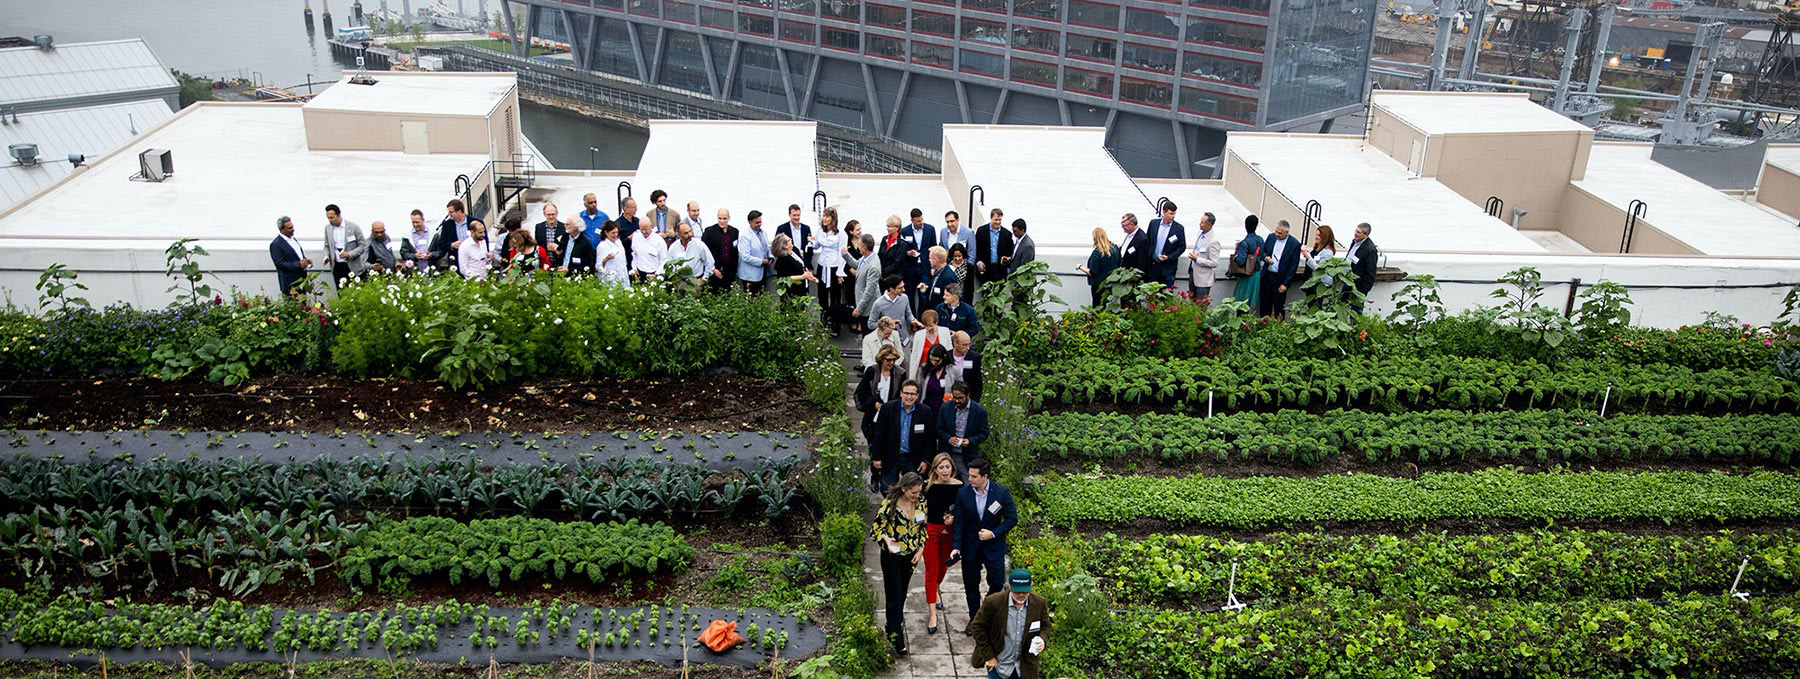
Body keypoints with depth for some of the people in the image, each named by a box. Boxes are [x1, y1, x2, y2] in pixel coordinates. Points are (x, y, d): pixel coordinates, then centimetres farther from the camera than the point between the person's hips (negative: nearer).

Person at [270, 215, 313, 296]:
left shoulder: (292, 239, 14)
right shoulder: (276, 244, -12)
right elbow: (280, 264, -18)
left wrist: (306, 261, 2)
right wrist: (299, 264, -23)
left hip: (302, 280, 8)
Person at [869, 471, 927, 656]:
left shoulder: (921, 505, -6)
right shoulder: (889, 504, -21)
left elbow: (923, 528, 9)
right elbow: (876, 529, -13)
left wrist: (920, 550, 0)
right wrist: (887, 540, -31)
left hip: (910, 556, 5)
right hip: (891, 556, -5)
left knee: (902, 594, 19)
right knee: (894, 596, -2)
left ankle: (895, 624, 39)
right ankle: (895, 636, 7)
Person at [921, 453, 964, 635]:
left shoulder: (959, 485, -8)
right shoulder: (927, 485, -13)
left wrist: (954, 519, -17)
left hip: (950, 531, 3)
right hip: (931, 531, -3)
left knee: (943, 567, 21)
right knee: (931, 571, 0)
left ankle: (933, 594, 51)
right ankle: (933, 614, 3)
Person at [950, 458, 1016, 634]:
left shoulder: (1001, 492, -12)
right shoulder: (963, 494, -9)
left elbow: (1012, 519, -7)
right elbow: (958, 522, -6)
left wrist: (993, 533, -17)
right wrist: (956, 547, -15)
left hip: (994, 546, -1)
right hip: (970, 547, 1)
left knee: (997, 582, 3)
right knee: (971, 584, 11)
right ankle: (974, 618, 31)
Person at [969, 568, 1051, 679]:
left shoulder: (1040, 604, -10)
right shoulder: (993, 602, -19)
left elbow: (1046, 626, 6)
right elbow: (978, 627, -9)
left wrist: (1042, 640, -17)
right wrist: (988, 656, -9)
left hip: (1025, 667, 2)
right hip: (998, 666, -2)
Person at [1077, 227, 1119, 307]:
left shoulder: (1097, 253, -23)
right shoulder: (1114, 248, -3)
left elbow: (1092, 272, -21)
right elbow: (1119, 264, 9)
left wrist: (1080, 267, -8)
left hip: (1098, 285, -6)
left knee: (1097, 307, 6)